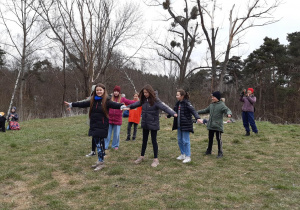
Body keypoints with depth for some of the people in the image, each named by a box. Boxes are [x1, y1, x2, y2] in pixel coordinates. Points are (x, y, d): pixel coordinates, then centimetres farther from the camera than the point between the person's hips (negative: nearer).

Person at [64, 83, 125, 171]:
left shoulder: (106, 101, -7)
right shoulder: (92, 101, 9)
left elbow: (114, 104, -24)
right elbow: (82, 104, 17)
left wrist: (121, 106, -44)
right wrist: (71, 104, 23)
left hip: (102, 126, -6)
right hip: (94, 126, 6)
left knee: (100, 144, -5)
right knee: (97, 143, 12)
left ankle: (101, 162, 7)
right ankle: (99, 161, 23)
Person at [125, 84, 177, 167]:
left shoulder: (156, 101, -17)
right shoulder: (143, 100, 1)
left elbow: (164, 107, -28)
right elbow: (136, 104, 6)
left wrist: (173, 113, -42)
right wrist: (129, 107, -12)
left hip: (153, 124, -5)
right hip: (145, 124, 6)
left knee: (154, 141, 5)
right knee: (144, 140, 19)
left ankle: (156, 159, 18)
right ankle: (142, 156, 34)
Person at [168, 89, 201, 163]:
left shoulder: (187, 103, -13)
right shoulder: (178, 103, 10)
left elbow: (193, 110, -25)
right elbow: (174, 111, 27)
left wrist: (197, 118, -41)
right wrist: (168, 116, 41)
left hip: (186, 125, -8)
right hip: (179, 125, 8)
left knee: (185, 141, -3)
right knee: (180, 140, 14)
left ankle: (188, 156, 6)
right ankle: (182, 154, 28)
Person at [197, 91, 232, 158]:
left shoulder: (222, 105, -9)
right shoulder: (211, 105, 10)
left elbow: (228, 110, -19)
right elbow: (205, 110, 23)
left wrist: (229, 114, -43)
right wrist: (197, 112, 25)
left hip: (218, 126, -6)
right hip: (210, 125, 6)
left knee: (218, 139, 1)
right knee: (210, 138, 16)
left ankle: (220, 153, 13)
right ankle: (209, 150, 30)